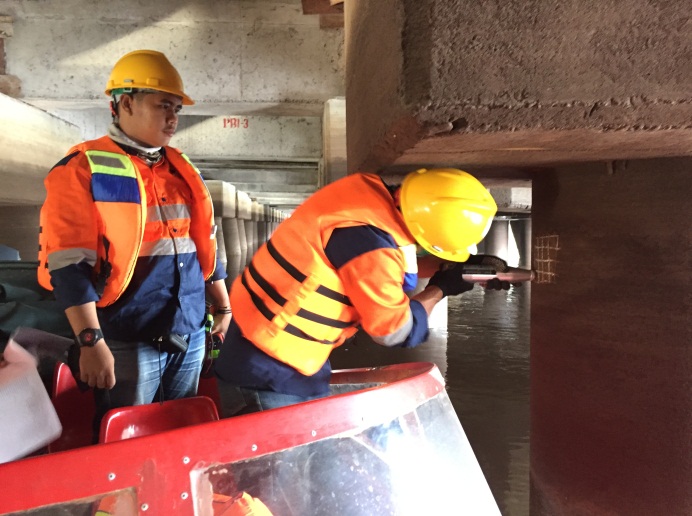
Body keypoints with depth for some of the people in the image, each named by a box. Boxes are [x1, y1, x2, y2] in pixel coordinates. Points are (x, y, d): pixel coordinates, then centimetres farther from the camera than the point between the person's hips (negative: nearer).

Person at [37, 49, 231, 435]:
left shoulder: (182, 169, 13)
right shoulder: (84, 169, -7)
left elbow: (205, 246, 18)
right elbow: (68, 263, -13)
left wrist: (224, 308, 16)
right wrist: (90, 341, -17)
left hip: (191, 336, 6)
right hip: (129, 341, -6)